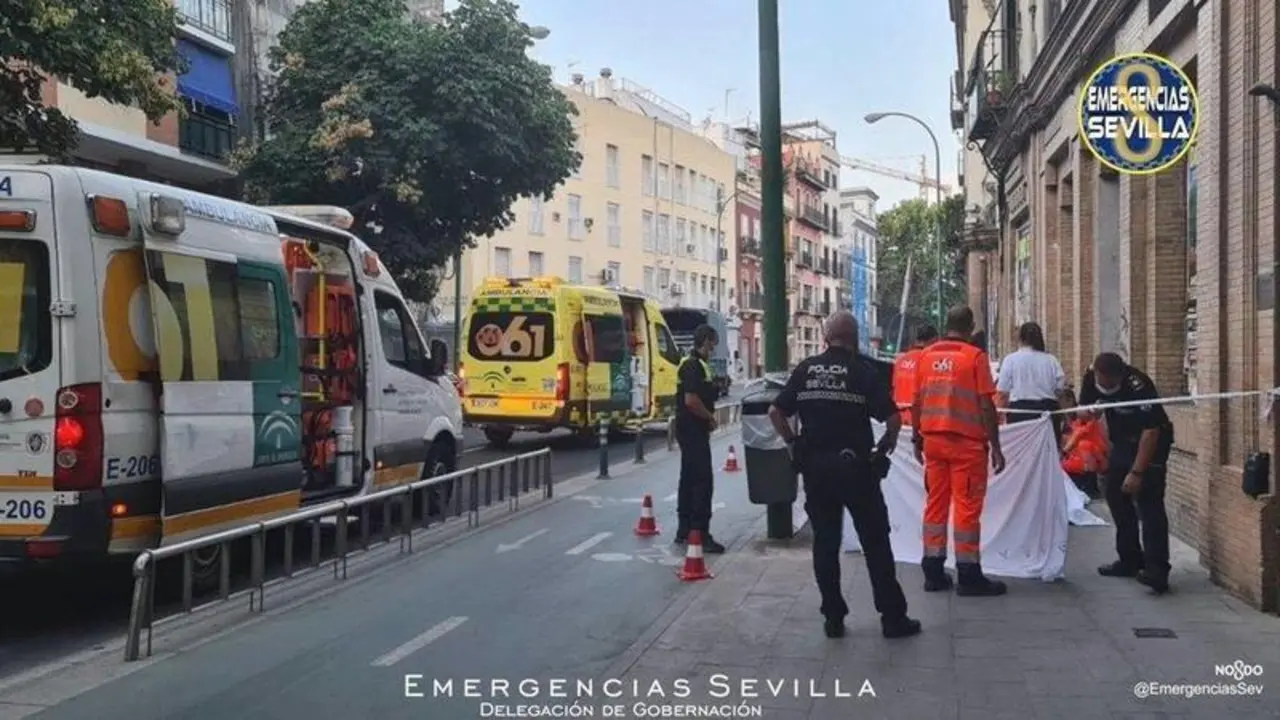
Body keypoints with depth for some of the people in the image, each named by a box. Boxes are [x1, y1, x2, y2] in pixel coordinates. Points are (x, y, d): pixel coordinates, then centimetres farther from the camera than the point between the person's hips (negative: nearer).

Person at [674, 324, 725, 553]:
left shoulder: (694, 364, 16)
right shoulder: (694, 366, -18)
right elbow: (691, 400, -25)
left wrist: (714, 386, 8)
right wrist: (710, 417, -13)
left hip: (689, 430, 11)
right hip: (694, 430, -11)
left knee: (689, 478, 15)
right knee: (703, 480, -11)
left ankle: (684, 530, 22)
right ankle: (700, 534, -11)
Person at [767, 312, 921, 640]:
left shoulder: (805, 370, 4)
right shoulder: (862, 371, -6)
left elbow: (775, 412, 2)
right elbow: (893, 418, -11)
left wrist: (794, 443, 10)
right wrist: (886, 446, 6)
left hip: (815, 466, 3)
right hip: (856, 466, -3)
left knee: (825, 542, 9)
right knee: (875, 542, 5)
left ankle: (833, 617, 12)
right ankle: (893, 618, 10)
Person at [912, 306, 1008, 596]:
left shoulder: (926, 356, 6)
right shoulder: (975, 356, -7)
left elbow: (917, 402, 9)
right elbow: (986, 405, -10)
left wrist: (918, 438, 18)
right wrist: (995, 446, -5)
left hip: (933, 439, 5)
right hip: (966, 441, -5)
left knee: (935, 503, 10)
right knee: (967, 506, 0)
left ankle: (933, 572, 13)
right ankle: (969, 575, 3)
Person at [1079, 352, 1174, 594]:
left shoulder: (1139, 386, -31)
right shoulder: (1091, 379, -12)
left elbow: (1151, 431, -28)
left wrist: (1137, 472, -28)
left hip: (1151, 443, -7)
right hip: (1122, 442, 7)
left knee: (1149, 504, -16)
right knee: (1116, 496, 8)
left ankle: (1156, 571, -22)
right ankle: (1130, 560, 19)